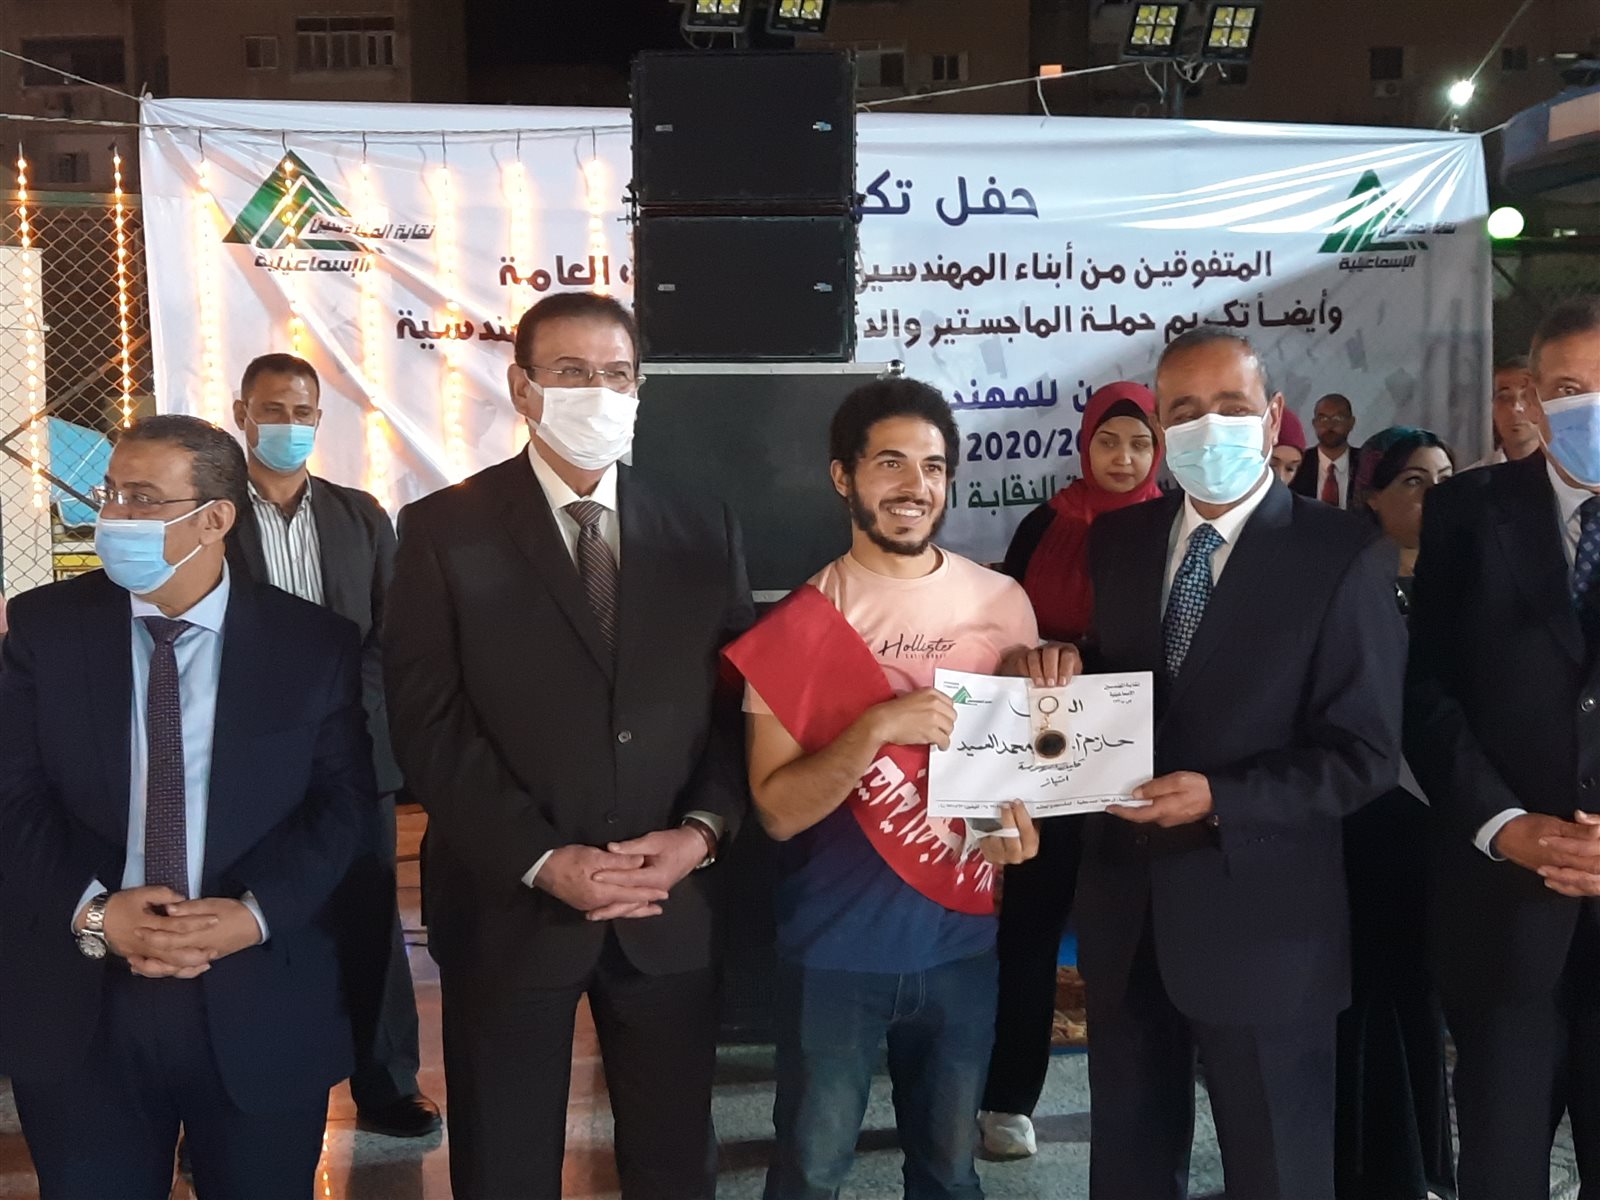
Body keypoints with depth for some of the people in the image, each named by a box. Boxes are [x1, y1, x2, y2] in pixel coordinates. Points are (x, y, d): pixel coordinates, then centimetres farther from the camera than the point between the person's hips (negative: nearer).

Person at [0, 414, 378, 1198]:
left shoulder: (315, 646, -1)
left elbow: (344, 805, -3)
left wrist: (256, 914, -17)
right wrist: (91, 911, -17)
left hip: (262, 1013, 0)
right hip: (79, 1012, 1)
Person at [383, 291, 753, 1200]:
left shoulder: (704, 530, 5)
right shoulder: (445, 531, -4)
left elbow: (740, 701, 4)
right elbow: (428, 723, -9)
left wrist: (704, 828, -11)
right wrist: (541, 860, -16)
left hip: (672, 905, 3)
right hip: (509, 904, -2)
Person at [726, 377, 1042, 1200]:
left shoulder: (1002, 603, -2)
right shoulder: (801, 624, -10)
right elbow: (777, 809, -13)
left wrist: (1021, 821, -8)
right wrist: (874, 729, -27)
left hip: (960, 939, 3)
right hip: (833, 946, -2)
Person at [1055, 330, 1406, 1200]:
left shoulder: (1343, 557, -11)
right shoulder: (1117, 539, 5)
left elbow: (1364, 755, -14)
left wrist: (1220, 801, -25)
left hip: (1258, 916, -4)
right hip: (1125, 905, 5)